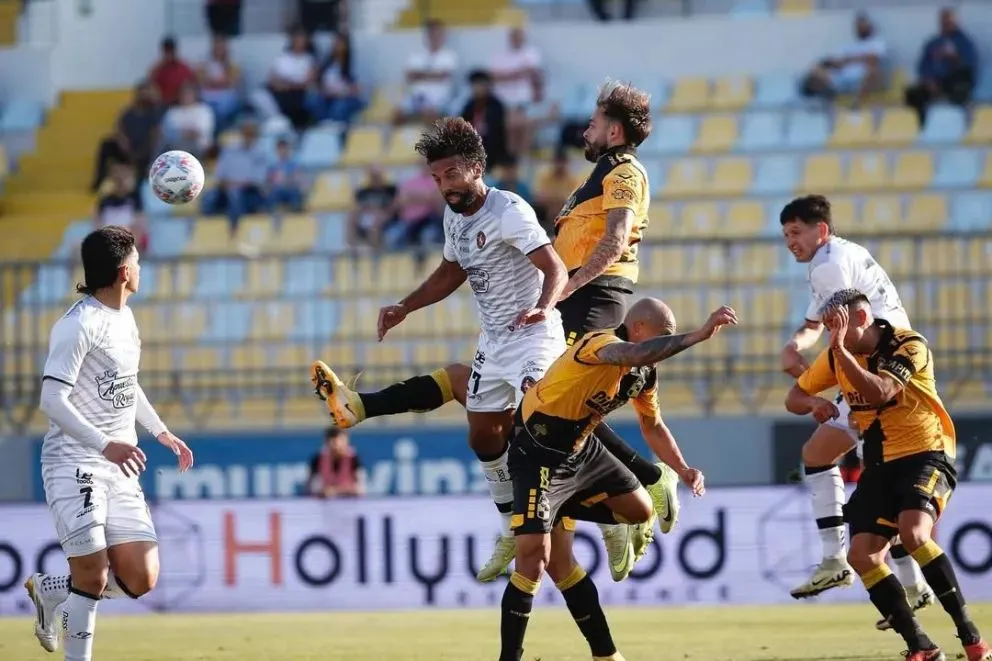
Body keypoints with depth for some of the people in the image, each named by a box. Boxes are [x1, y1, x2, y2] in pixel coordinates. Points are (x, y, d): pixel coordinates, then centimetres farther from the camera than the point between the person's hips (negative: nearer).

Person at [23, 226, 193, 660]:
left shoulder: (124, 318, 13)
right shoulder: (79, 325, -14)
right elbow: (52, 400, -21)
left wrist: (162, 432, 26)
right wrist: (105, 444, -31)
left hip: (120, 468, 8)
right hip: (76, 465, -8)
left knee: (140, 579, 0)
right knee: (92, 577, -12)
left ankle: (51, 592, 23)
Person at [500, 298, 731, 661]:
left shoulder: (645, 373, 1)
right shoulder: (600, 344, -27)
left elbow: (652, 425, 18)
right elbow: (633, 354, -52)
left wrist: (683, 469, 4)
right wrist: (699, 335, -58)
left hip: (582, 450, 9)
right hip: (537, 456, -9)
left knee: (640, 509, 13)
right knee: (536, 555, -16)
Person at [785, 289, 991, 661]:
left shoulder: (909, 345, -16)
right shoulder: (835, 357, 3)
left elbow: (880, 392, -31)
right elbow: (794, 398, 11)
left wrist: (841, 350, -33)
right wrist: (814, 402, -12)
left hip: (925, 454, -7)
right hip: (880, 464, 7)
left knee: (913, 533, -31)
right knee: (861, 557, -7)